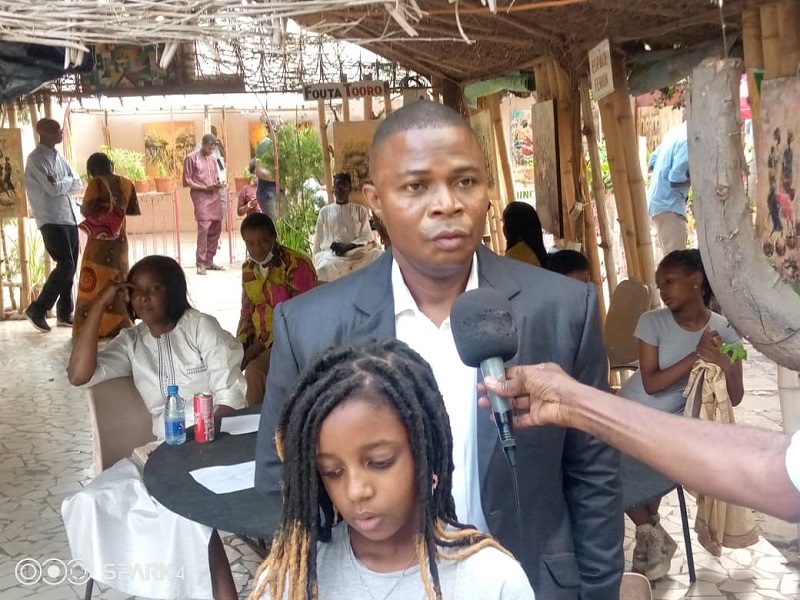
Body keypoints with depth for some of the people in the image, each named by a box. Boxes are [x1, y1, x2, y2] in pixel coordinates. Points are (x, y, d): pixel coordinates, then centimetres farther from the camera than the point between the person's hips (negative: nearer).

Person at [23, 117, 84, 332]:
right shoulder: (36, 159, -10)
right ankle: (37, 309, -4)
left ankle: (64, 313, 16)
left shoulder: (59, 157, 16)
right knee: (65, 265, -14)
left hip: (69, 218, 8)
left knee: (71, 266, 8)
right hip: (51, 220, -8)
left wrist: (60, 182, -8)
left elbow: (78, 185, 9)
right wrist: (68, 180, -2)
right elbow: (54, 189, -19)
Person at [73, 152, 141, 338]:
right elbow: (135, 210, 11)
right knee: (118, 280, 13)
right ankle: (121, 325, 16)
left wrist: (82, 206, 4)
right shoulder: (126, 183, 5)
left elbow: (86, 210, -17)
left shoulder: (96, 183, -10)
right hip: (119, 240, 5)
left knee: (95, 282, 1)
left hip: (100, 241, -5)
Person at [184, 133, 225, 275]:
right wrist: (204, 188, -15)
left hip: (215, 196, 6)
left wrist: (219, 184, 0)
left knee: (216, 228, 4)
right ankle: (201, 263, -11)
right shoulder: (191, 158, -2)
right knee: (204, 227, -16)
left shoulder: (213, 158, 15)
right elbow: (187, 181, -5)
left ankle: (209, 261, 13)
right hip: (200, 196, -6)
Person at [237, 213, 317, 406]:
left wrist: (262, 344, -19)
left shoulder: (297, 265, -15)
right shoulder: (248, 269, 8)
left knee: (254, 370, -28)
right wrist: (239, 346, -2)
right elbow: (247, 313, 16)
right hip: (260, 342, 7)